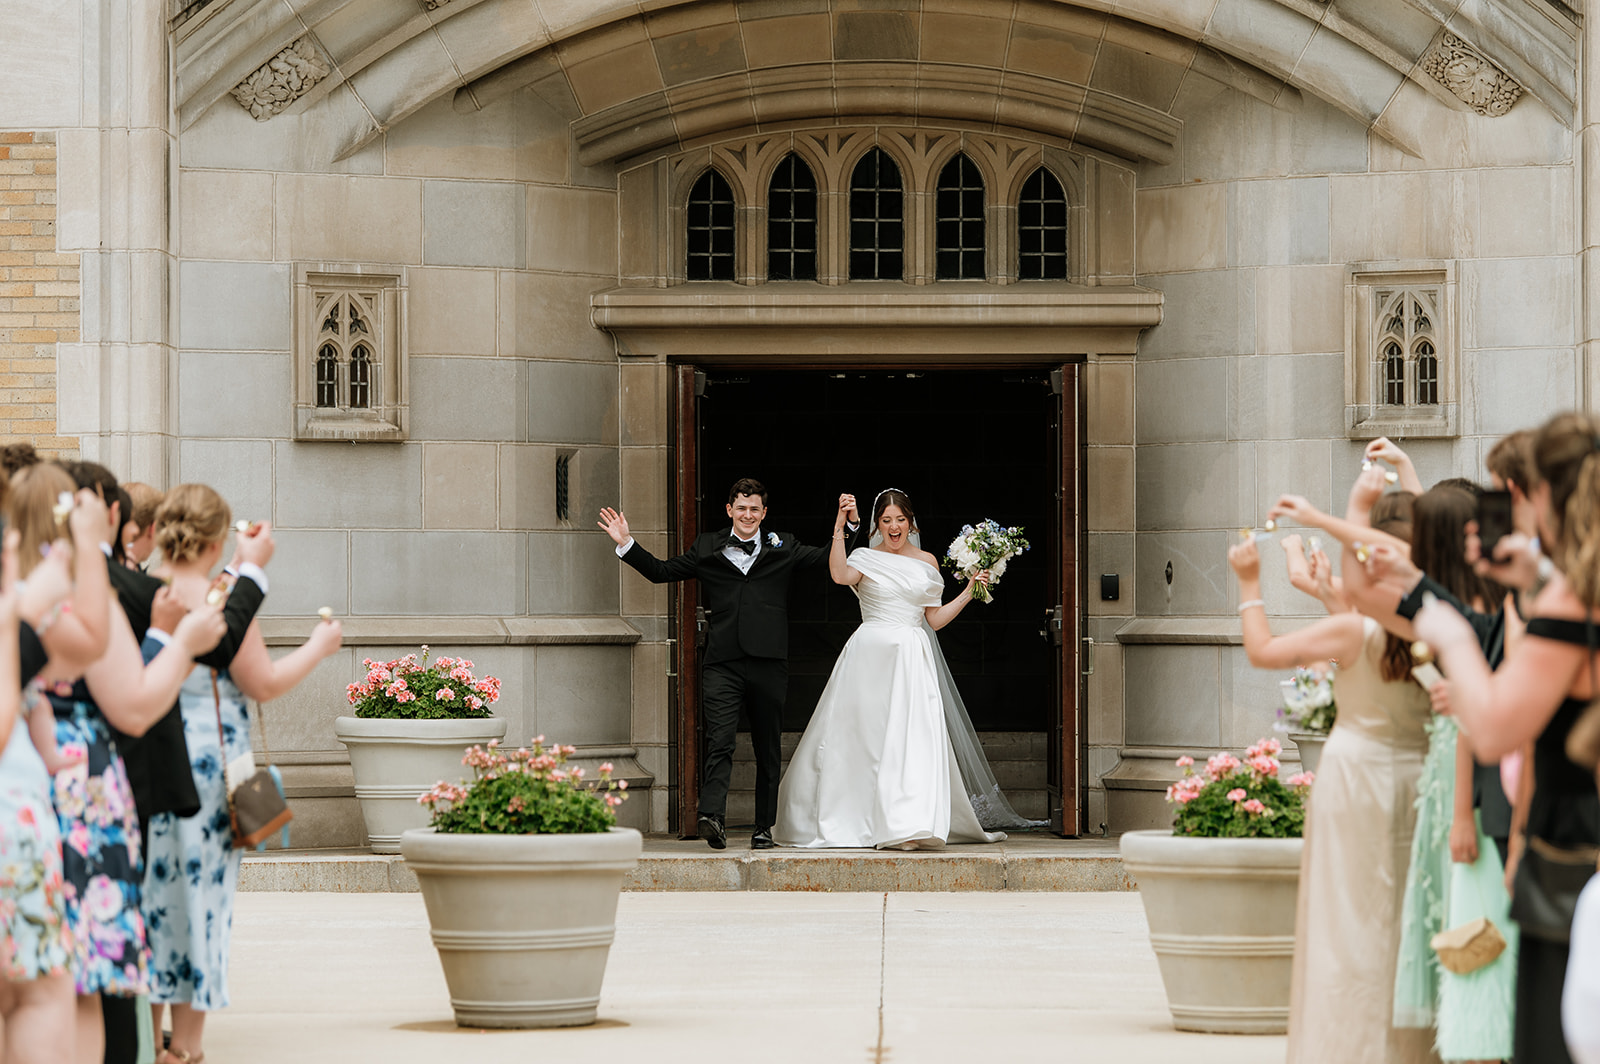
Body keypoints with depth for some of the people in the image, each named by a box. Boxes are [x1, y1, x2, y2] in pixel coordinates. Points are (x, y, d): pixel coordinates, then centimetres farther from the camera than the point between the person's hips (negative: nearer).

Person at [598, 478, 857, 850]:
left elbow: (833, 558, 11)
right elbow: (661, 571, 18)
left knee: (768, 749, 7)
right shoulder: (708, 548, 13)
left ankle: (764, 827, 15)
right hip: (723, 662, -1)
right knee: (719, 743, -15)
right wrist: (626, 544, 10)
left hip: (768, 662, 1)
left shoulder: (783, 547, 12)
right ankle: (712, 817, -27)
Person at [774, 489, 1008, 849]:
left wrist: (968, 593, 6)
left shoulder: (927, 562, 14)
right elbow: (840, 574, -18)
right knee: (861, 735, 1)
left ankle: (911, 825, -19)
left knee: (913, 736, -12)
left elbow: (935, 619, 15)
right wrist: (840, 527, -20)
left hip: (912, 658, 1)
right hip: (870, 656, -1)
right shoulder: (865, 558, 5)